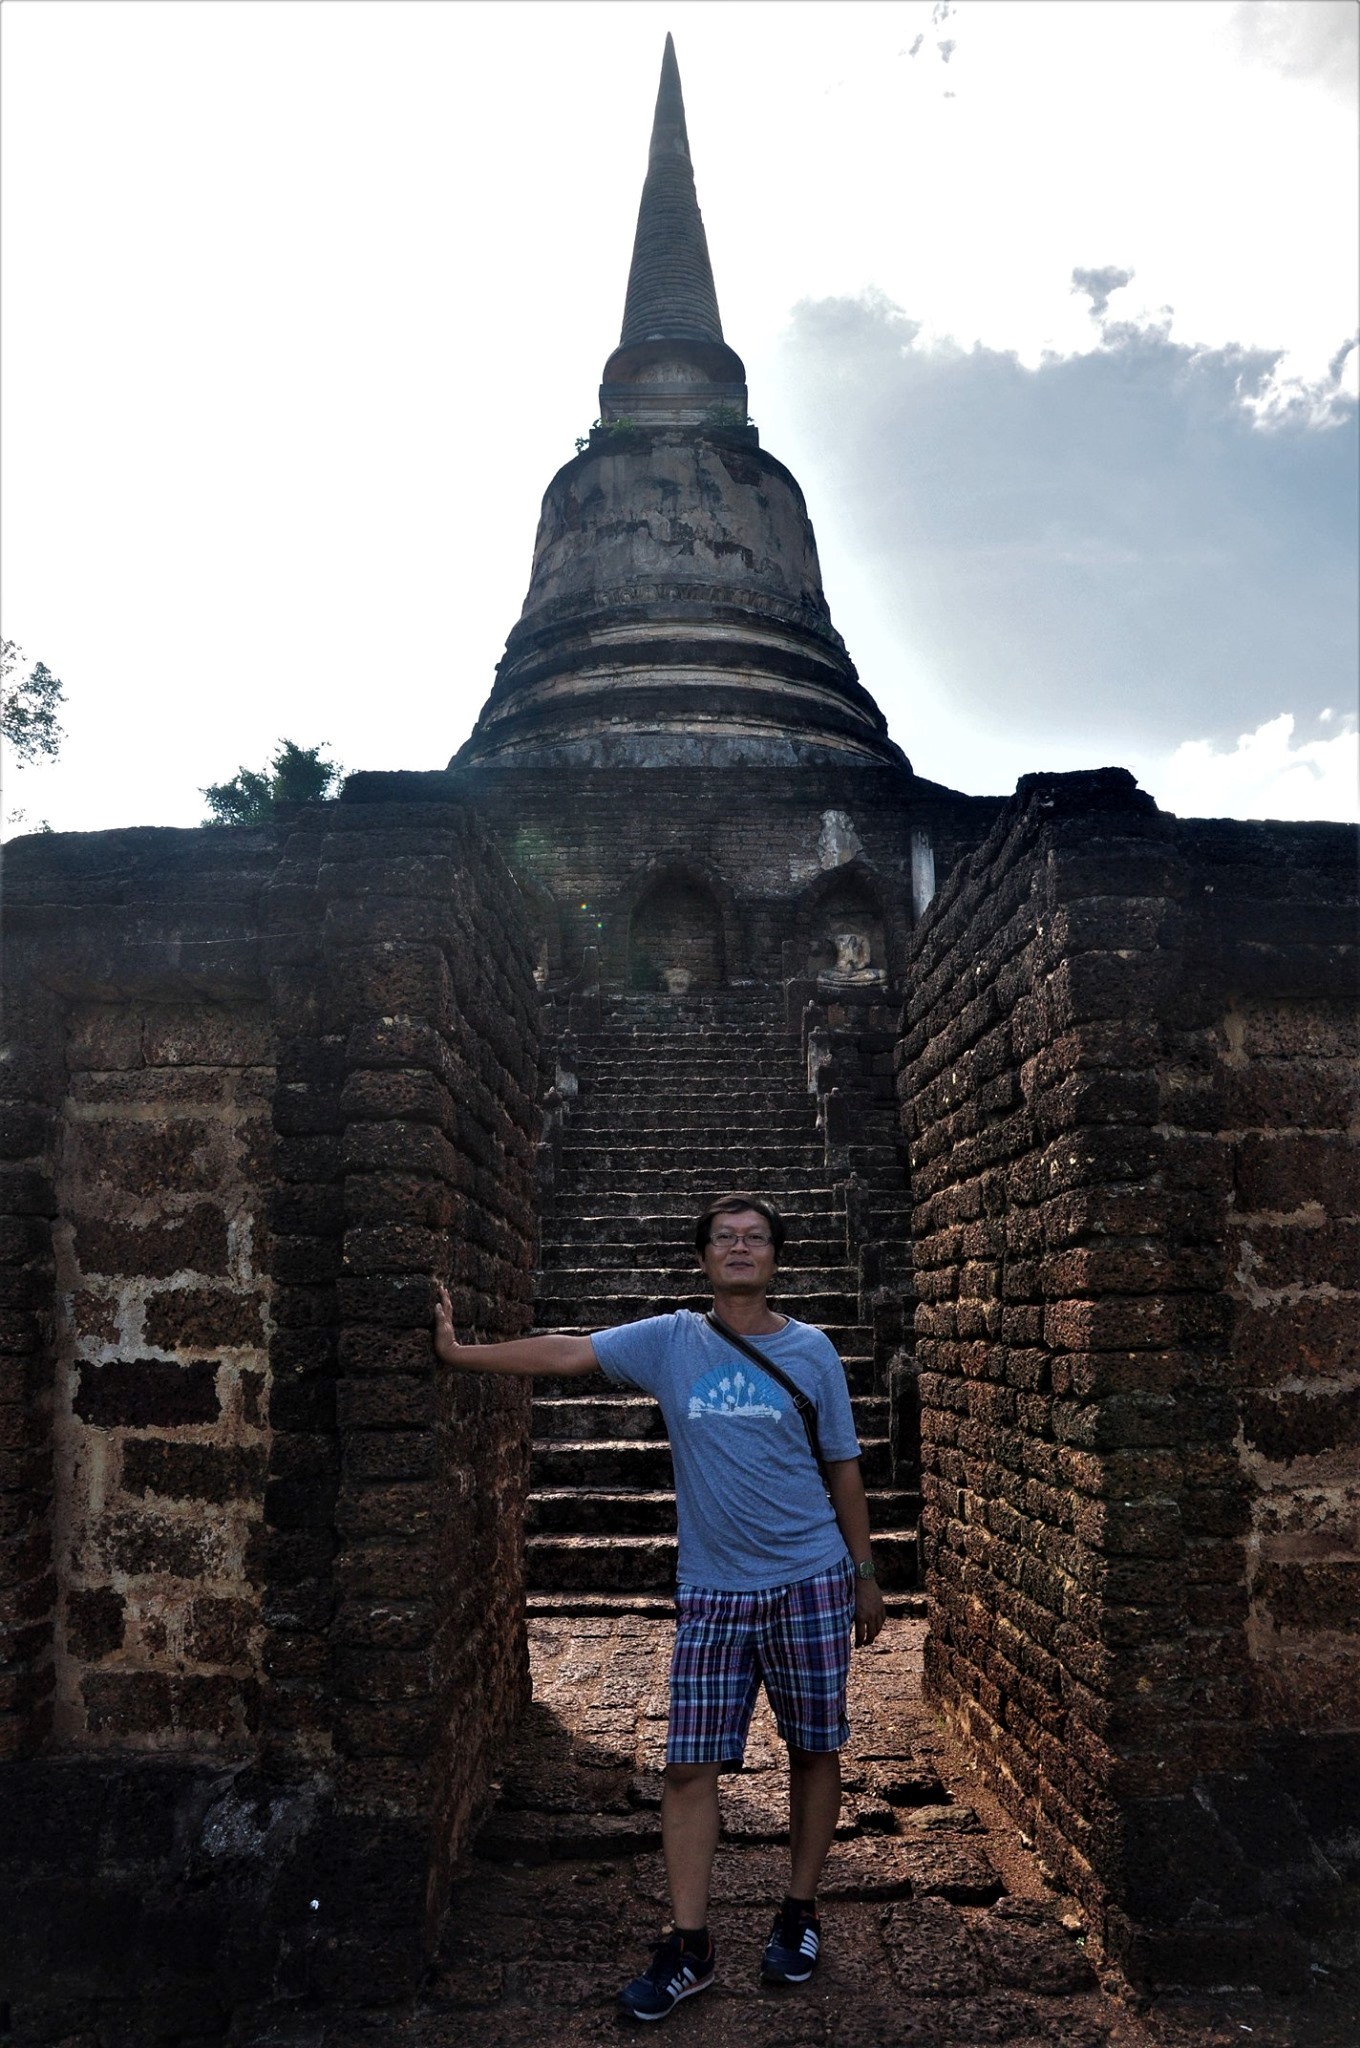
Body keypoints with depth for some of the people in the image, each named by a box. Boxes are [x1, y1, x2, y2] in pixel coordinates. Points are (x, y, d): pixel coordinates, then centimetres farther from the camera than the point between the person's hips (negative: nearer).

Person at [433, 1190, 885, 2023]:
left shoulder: (811, 1350, 0)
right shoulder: (671, 1342, -1)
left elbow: (843, 1469, 6)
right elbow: (565, 1352, -4)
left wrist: (866, 1575, 9)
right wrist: (460, 1352, -8)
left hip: (810, 1583, 0)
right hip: (713, 1591, 0)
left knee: (815, 1752, 10)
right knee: (689, 1766, 3)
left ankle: (800, 1914, 32)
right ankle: (690, 1947, 18)